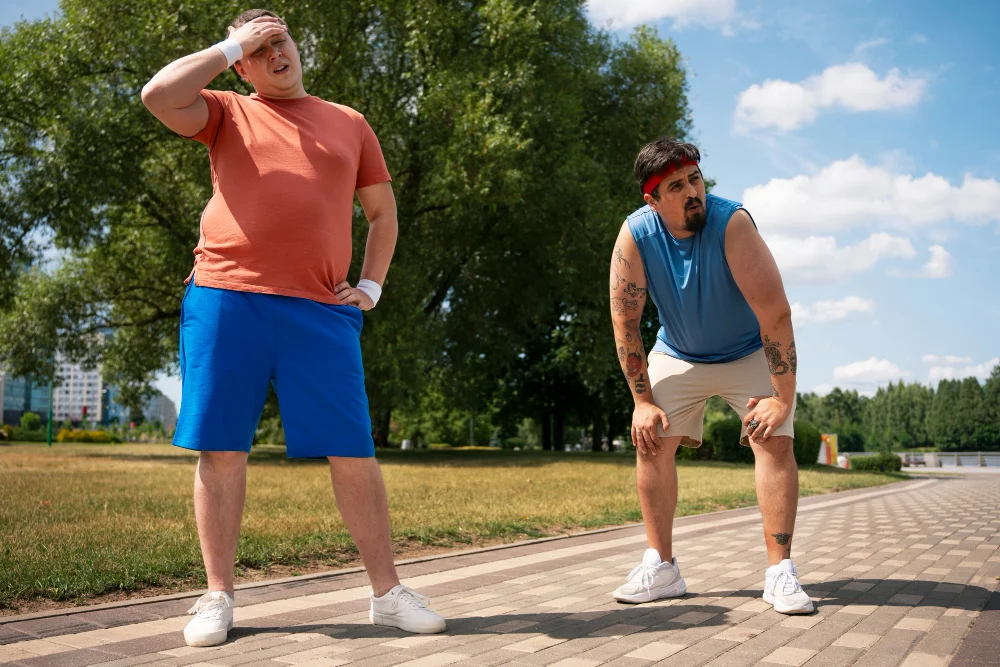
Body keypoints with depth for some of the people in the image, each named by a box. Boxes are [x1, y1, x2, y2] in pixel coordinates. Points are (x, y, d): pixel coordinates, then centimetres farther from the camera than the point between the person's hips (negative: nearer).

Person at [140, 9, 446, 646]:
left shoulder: (348, 123, 19)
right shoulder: (228, 113, 15)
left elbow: (383, 211, 23)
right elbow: (158, 96, -5)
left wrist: (372, 285, 10)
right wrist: (231, 45, 4)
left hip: (320, 310, 1)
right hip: (226, 299, 0)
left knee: (353, 450, -1)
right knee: (221, 449, 1)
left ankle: (388, 592, 10)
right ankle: (218, 598, 13)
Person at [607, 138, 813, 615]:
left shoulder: (731, 223, -31)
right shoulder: (635, 235, -22)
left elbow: (775, 311, -31)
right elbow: (625, 320, -16)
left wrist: (783, 397, -30)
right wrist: (642, 401, -16)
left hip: (750, 354, -2)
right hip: (676, 355, 3)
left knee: (775, 441, -17)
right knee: (650, 441, -8)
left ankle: (780, 572, -11)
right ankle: (660, 568, 2)